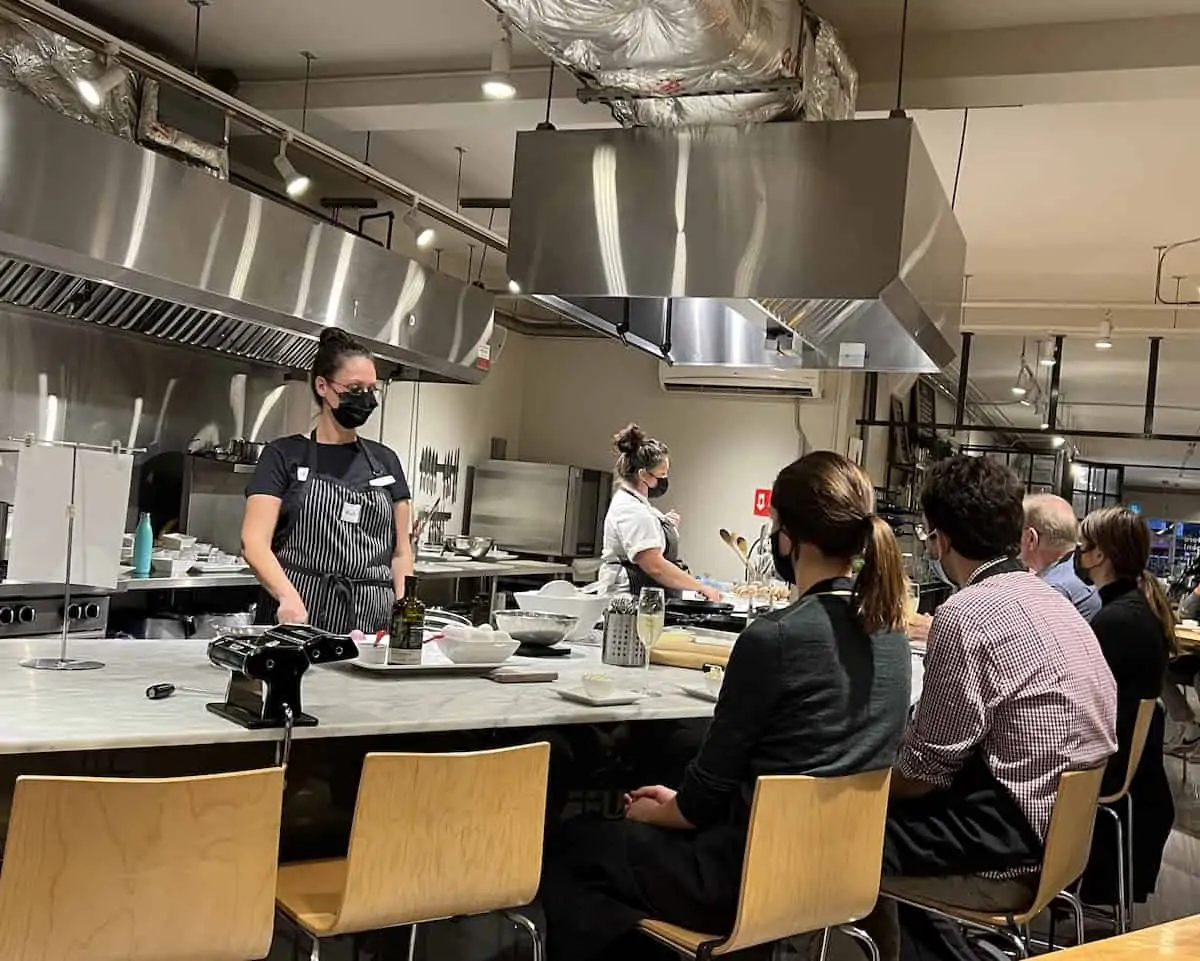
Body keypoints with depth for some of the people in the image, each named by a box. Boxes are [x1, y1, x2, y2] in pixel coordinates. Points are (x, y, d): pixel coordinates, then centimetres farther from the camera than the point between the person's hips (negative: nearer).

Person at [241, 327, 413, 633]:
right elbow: (254, 542, -7)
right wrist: (289, 596, -24)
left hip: (370, 619, 3)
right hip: (299, 614, -3)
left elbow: (400, 551, 12)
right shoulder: (285, 456, 3)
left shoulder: (385, 462, 13)